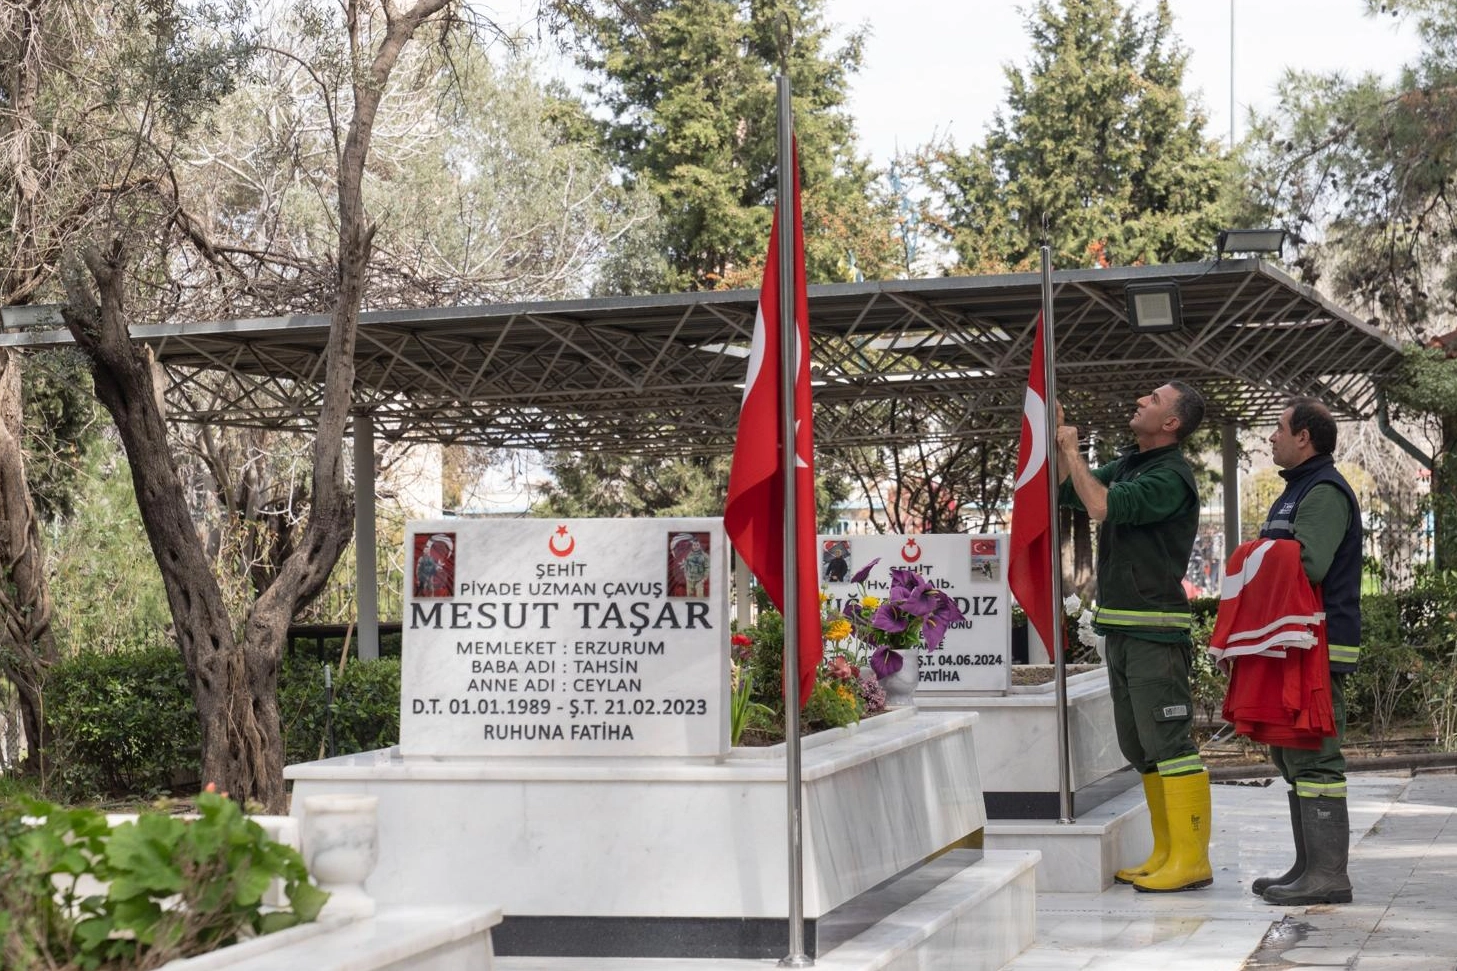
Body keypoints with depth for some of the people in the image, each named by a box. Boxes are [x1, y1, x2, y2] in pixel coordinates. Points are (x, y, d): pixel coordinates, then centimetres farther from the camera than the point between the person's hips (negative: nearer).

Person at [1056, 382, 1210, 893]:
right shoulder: (1127, 464, 16)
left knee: (1169, 742, -9)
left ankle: (1191, 859, -6)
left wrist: (1072, 451, -12)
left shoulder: (1171, 477, -14)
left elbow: (1103, 506, -24)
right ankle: (1166, 853, 20)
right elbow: (1066, 492, 21)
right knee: (1140, 749, 13)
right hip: (1121, 627, 10)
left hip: (1155, 630, -10)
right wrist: (1058, 439, 9)